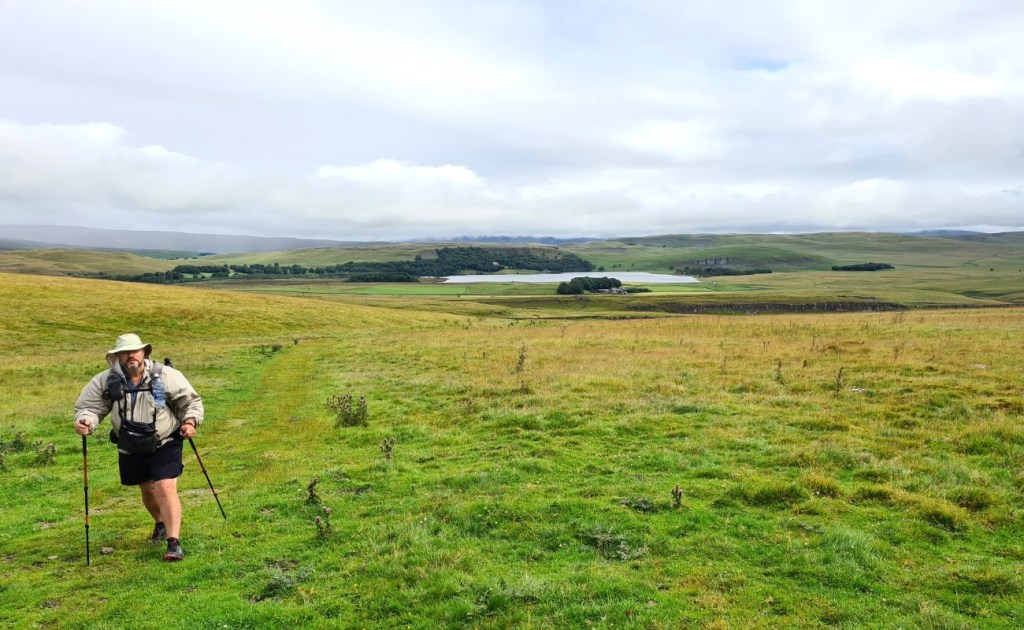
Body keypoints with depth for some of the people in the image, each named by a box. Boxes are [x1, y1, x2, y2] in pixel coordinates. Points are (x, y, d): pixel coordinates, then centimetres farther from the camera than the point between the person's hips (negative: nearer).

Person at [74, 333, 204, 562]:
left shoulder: (166, 376, -15)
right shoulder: (106, 381, -10)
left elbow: (191, 400, -5)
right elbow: (90, 406, -5)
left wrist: (190, 421, -21)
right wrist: (84, 421, -27)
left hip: (165, 444, -4)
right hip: (131, 448, 4)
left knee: (166, 488, -17)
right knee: (147, 489, 21)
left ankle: (174, 543, -13)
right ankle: (160, 523, 50)